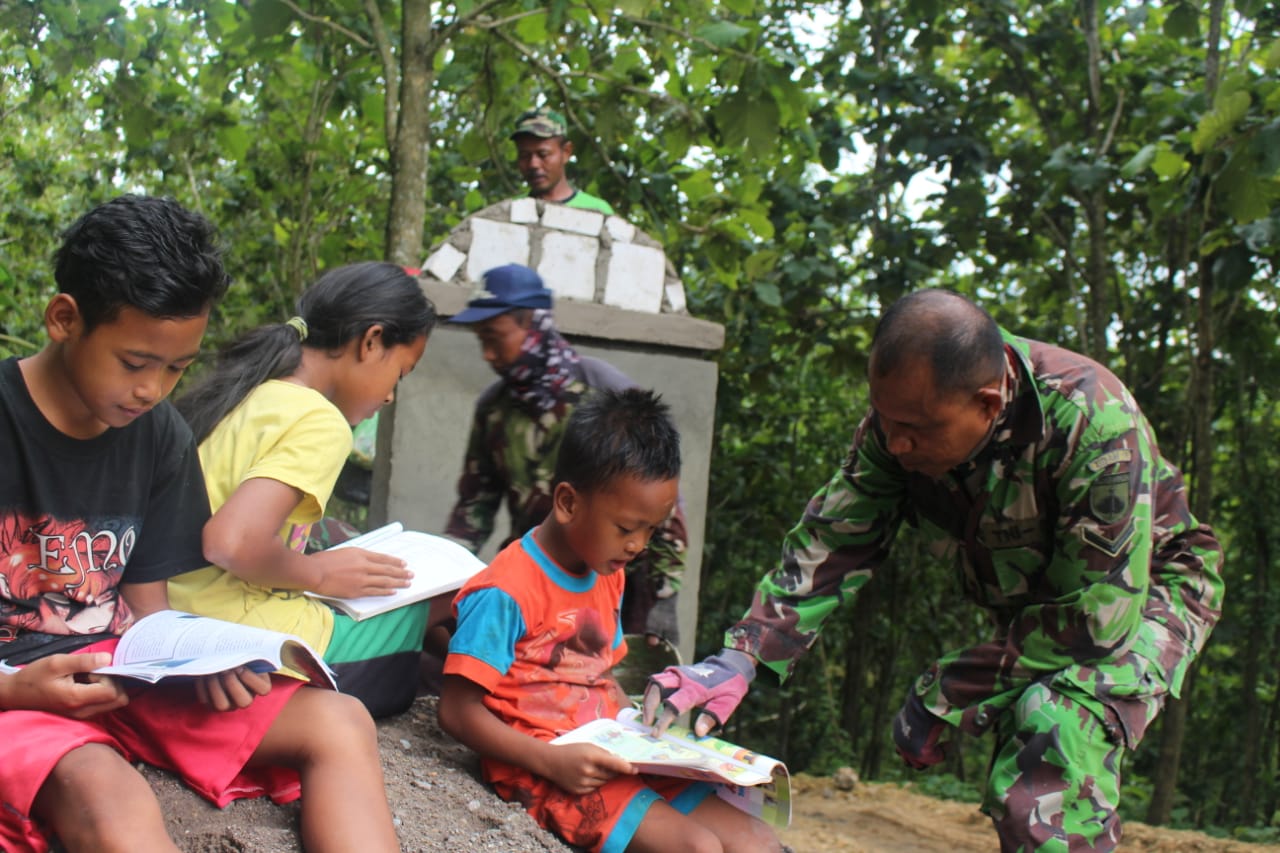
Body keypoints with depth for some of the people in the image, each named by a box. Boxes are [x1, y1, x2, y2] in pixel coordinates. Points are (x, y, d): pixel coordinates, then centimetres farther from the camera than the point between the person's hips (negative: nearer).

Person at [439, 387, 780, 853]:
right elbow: (458, 711, -15)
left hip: (612, 760, 8)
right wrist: (552, 761, -22)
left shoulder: (609, 578, 12)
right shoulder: (505, 592, -15)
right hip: (541, 772, -8)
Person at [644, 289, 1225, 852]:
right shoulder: (905, 410, -20)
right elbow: (834, 541, -16)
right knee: (1014, 794, 8)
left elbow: (1099, 618, -35)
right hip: (1030, 603, 6)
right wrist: (742, 656, -31)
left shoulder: (1094, 424, -37)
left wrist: (941, 700, -29)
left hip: (1146, 589, -6)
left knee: (1054, 731, -31)